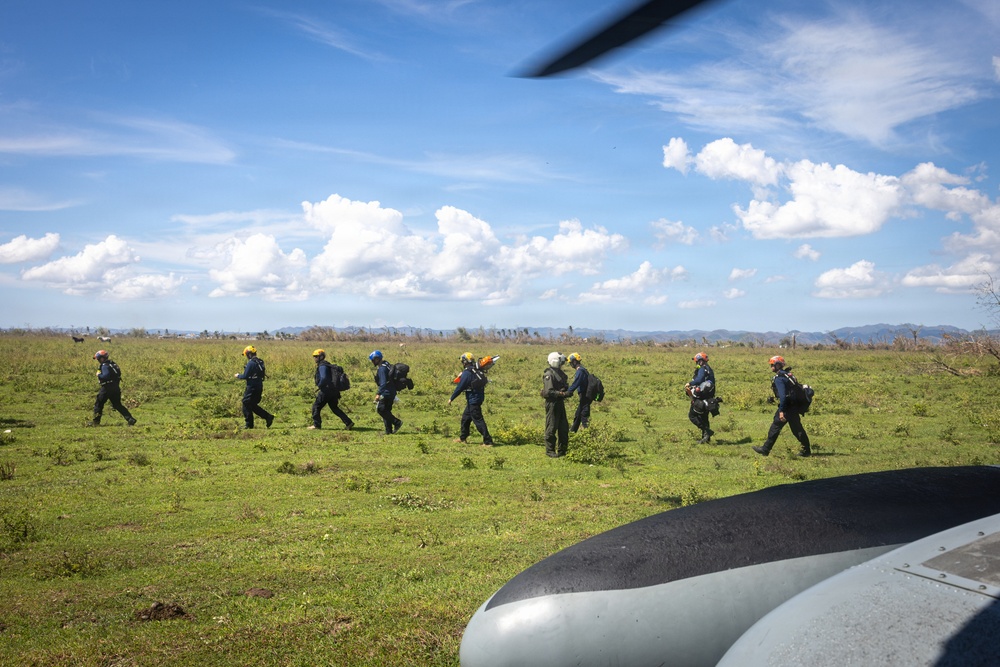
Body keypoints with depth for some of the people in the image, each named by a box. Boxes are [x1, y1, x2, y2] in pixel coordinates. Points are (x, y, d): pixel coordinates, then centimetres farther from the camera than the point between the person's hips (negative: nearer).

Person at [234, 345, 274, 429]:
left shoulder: (251, 363, -17)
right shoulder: (260, 362, 10)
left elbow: (245, 376, -15)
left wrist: (238, 376, 2)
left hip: (252, 388, -9)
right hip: (259, 387, 9)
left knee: (246, 405, 2)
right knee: (253, 405, 16)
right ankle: (268, 417, 10)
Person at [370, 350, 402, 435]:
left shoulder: (382, 369, -17)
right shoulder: (386, 365, 14)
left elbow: (383, 383, -26)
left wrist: (378, 394, -29)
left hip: (386, 393, -10)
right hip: (391, 392, 10)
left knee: (380, 409, -8)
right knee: (386, 411, 12)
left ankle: (397, 422, -9)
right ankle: (389, 431, 12)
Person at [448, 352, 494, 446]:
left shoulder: (467, 373, -18)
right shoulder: (477, 371, 7)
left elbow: (459, 388, -15)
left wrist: (451, 399, -6)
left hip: (473, 401, -9)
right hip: (479, 398, 9)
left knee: (478, 421, -7)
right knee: (465, 418, 21)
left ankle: (488, 441, -8)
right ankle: (462, 438, 32)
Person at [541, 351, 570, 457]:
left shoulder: (560, 373, 14)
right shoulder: (549, 375, -15)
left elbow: (564, 386, 25)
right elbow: (548, 392, -21)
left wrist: (568, 390, 3)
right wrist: (562, 394, -24)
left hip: (560, 403, 9)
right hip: (552, 404, -9)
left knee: (564, 427, 12)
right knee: (551, 428, -2)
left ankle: (562, 450, 22)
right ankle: (550, 450, 7)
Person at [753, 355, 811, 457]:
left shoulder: (779, 378, -15)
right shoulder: (787, 374, 15)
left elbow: (783, 395, -24)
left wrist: (781, 411, -26)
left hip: (787, 407, -9)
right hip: (795, 406, 9)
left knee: (775, 427, -1)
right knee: (797, 429, 12)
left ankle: (765, 449, 5)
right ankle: (806, 450, 13)